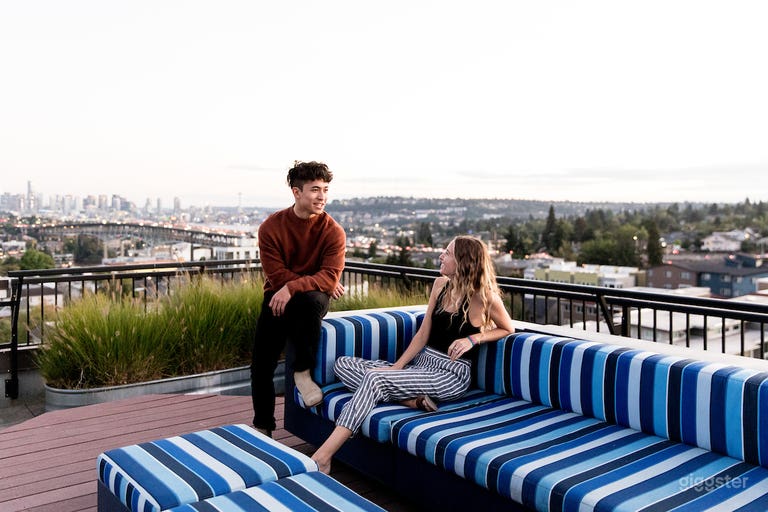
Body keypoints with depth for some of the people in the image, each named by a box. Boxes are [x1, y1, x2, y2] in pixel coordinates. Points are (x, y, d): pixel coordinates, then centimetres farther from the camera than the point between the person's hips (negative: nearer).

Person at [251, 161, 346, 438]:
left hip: (313, 296, -1)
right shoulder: (271, 227, -9)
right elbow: (276, 276, -12)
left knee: (311, 299, -38)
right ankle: (262, 425, 16)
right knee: (261, 365, -7)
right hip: (278, 296, 1)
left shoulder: (333, 231, -11)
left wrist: (293, 287, -34)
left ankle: (302, 372, -18)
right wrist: (321, 281, -15)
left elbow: (330, 277, -20)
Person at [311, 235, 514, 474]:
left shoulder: (484, 297, -11)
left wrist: (472, 338, -14)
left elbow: (508, 329, 4)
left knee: (375, 377, -31)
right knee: (343, 364, -5)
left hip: (451, 374, -8)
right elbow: (423, 333, 8)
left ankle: (321, 459, -32)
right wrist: (397, 367, -2)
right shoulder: (441, 285, 7)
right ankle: (411, 400, -21)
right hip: (421, 363, 8)